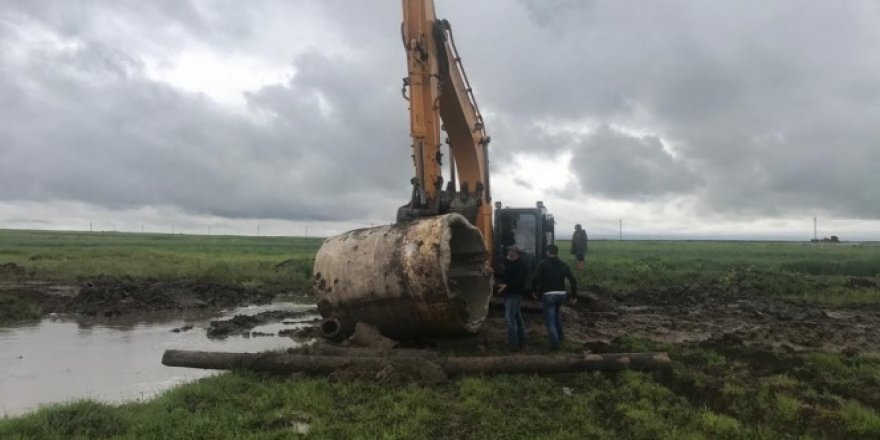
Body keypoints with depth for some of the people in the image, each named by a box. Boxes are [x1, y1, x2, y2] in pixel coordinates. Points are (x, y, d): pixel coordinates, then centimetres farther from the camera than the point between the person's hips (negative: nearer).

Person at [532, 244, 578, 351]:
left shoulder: (543, 264, -1)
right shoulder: (563, 265, 11)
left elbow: (536, 278, -13)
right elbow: (572, 280, 5)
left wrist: (534, 290, 2)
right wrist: (574, 296, 8)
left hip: (547, 295, -5)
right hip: (561, 294, 5)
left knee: (550, 319, 3)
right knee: (556, 312, 32)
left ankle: (555, 343, -2)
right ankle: (560, 335, 28)